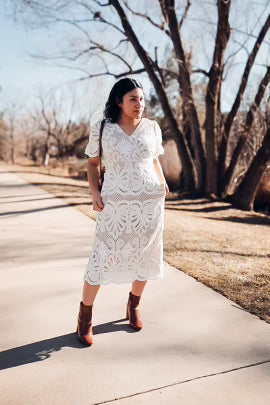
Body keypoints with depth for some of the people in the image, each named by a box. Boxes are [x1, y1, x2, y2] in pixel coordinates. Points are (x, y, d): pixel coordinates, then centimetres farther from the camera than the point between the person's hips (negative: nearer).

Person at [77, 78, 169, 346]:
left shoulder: (152, 128, 5)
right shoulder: (101, 130, 0)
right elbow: (92, 163, 8)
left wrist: (162, 184, 2)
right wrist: (94, 192, -6)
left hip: (150, 202, 3)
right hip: (115, 204, -2)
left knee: (145, 255, 10)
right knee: (102, 258, -3)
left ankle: (133, 305, 36)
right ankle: (85, 316, 17)